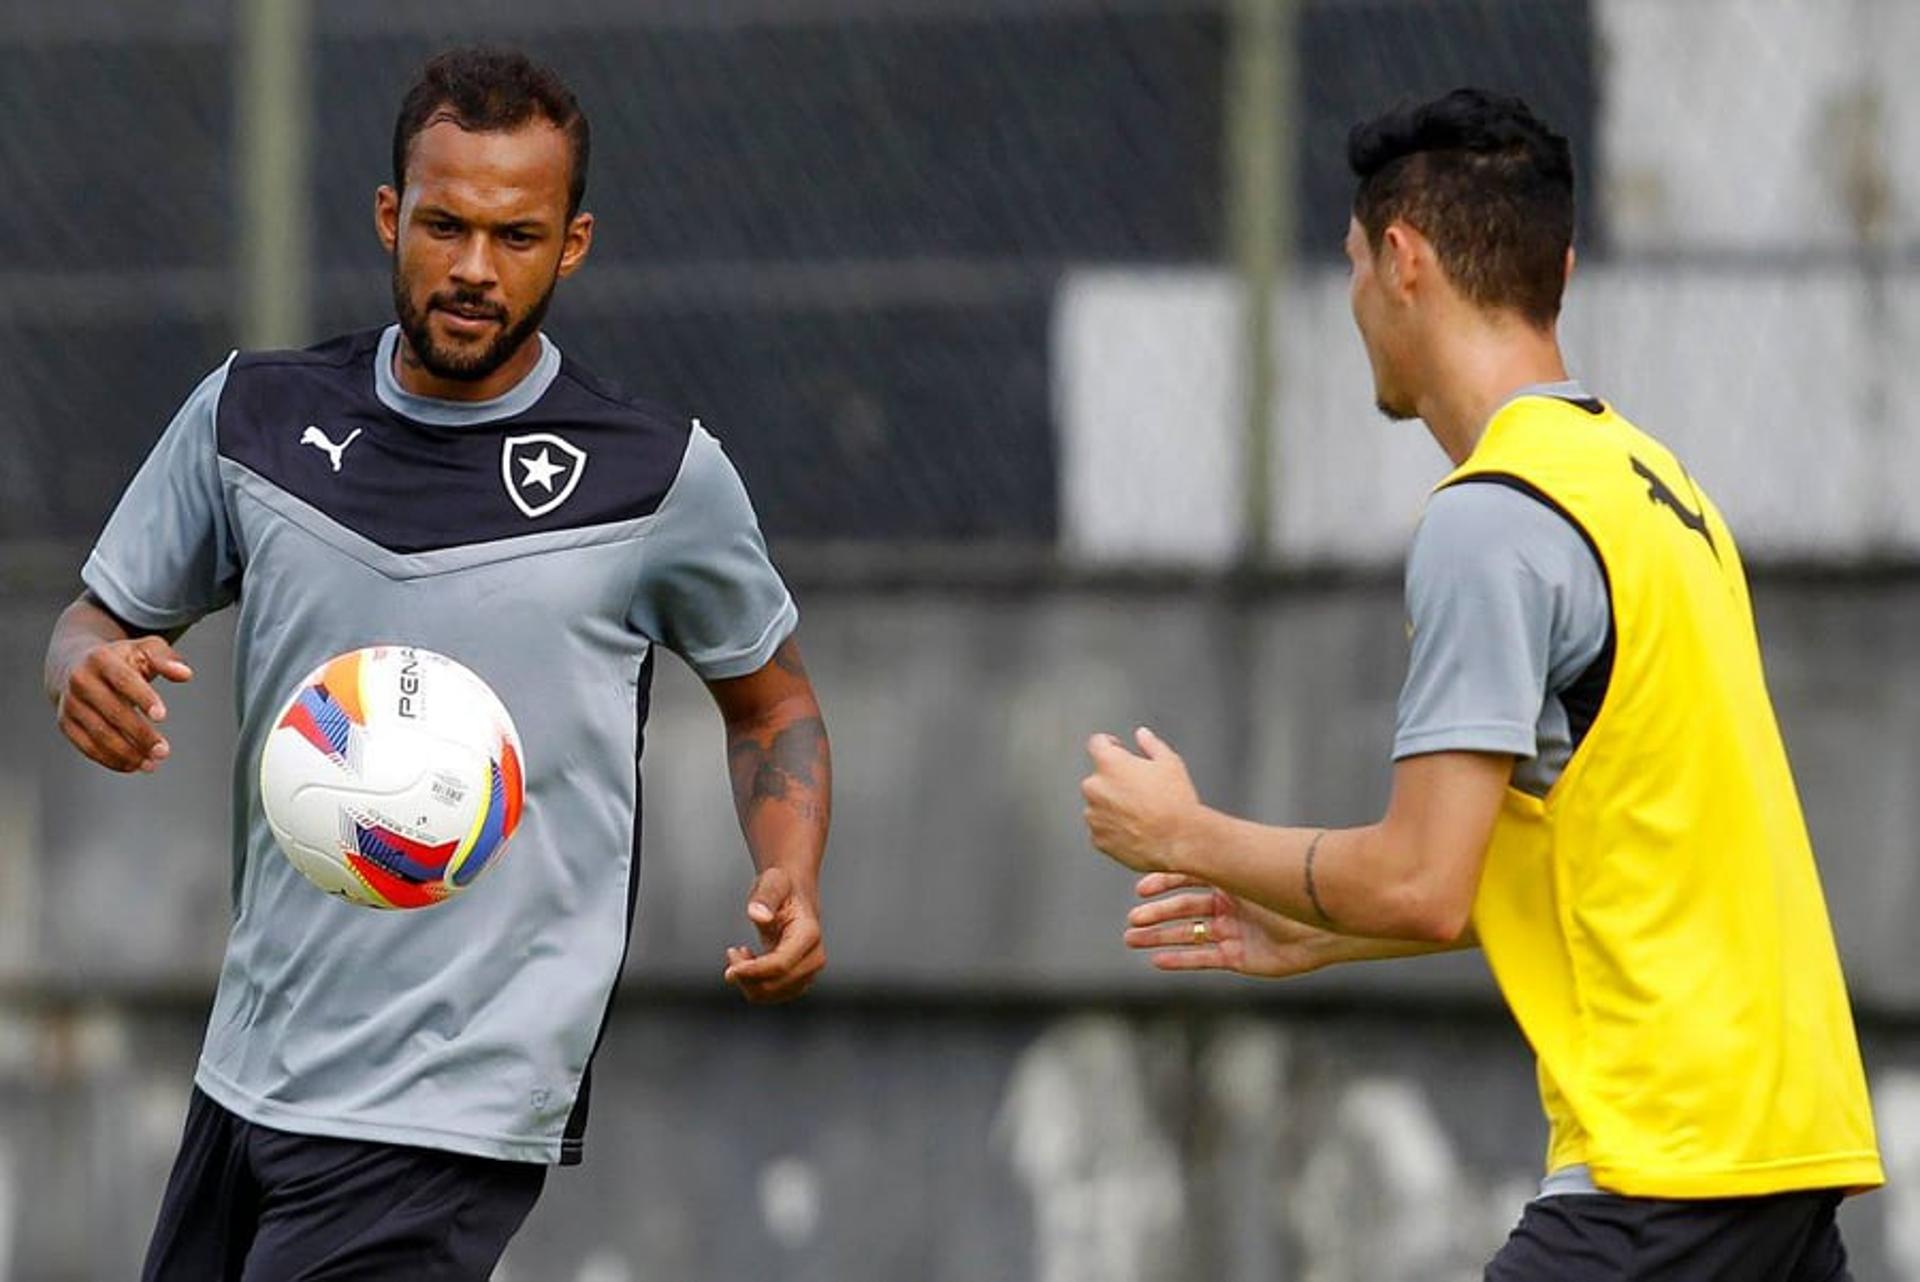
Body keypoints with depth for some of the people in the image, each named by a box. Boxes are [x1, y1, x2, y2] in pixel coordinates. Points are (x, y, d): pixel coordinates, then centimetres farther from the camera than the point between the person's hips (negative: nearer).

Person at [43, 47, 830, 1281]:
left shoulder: (661, 473, -5)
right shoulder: (250, 415, 2)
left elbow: (770, 701, 10)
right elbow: (103, 619, 15)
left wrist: (791, 882, -9)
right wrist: (94, 671, -10)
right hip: (249, 1071, 5)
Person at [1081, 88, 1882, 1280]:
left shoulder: (1490, 520, -13)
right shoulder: (1643, 477, 16)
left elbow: (1422, 887, -16)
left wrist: (1189, 836, 0)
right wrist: (1315, 937, 28)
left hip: (1667, 1162, -9)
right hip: (1797, 1129, 9)